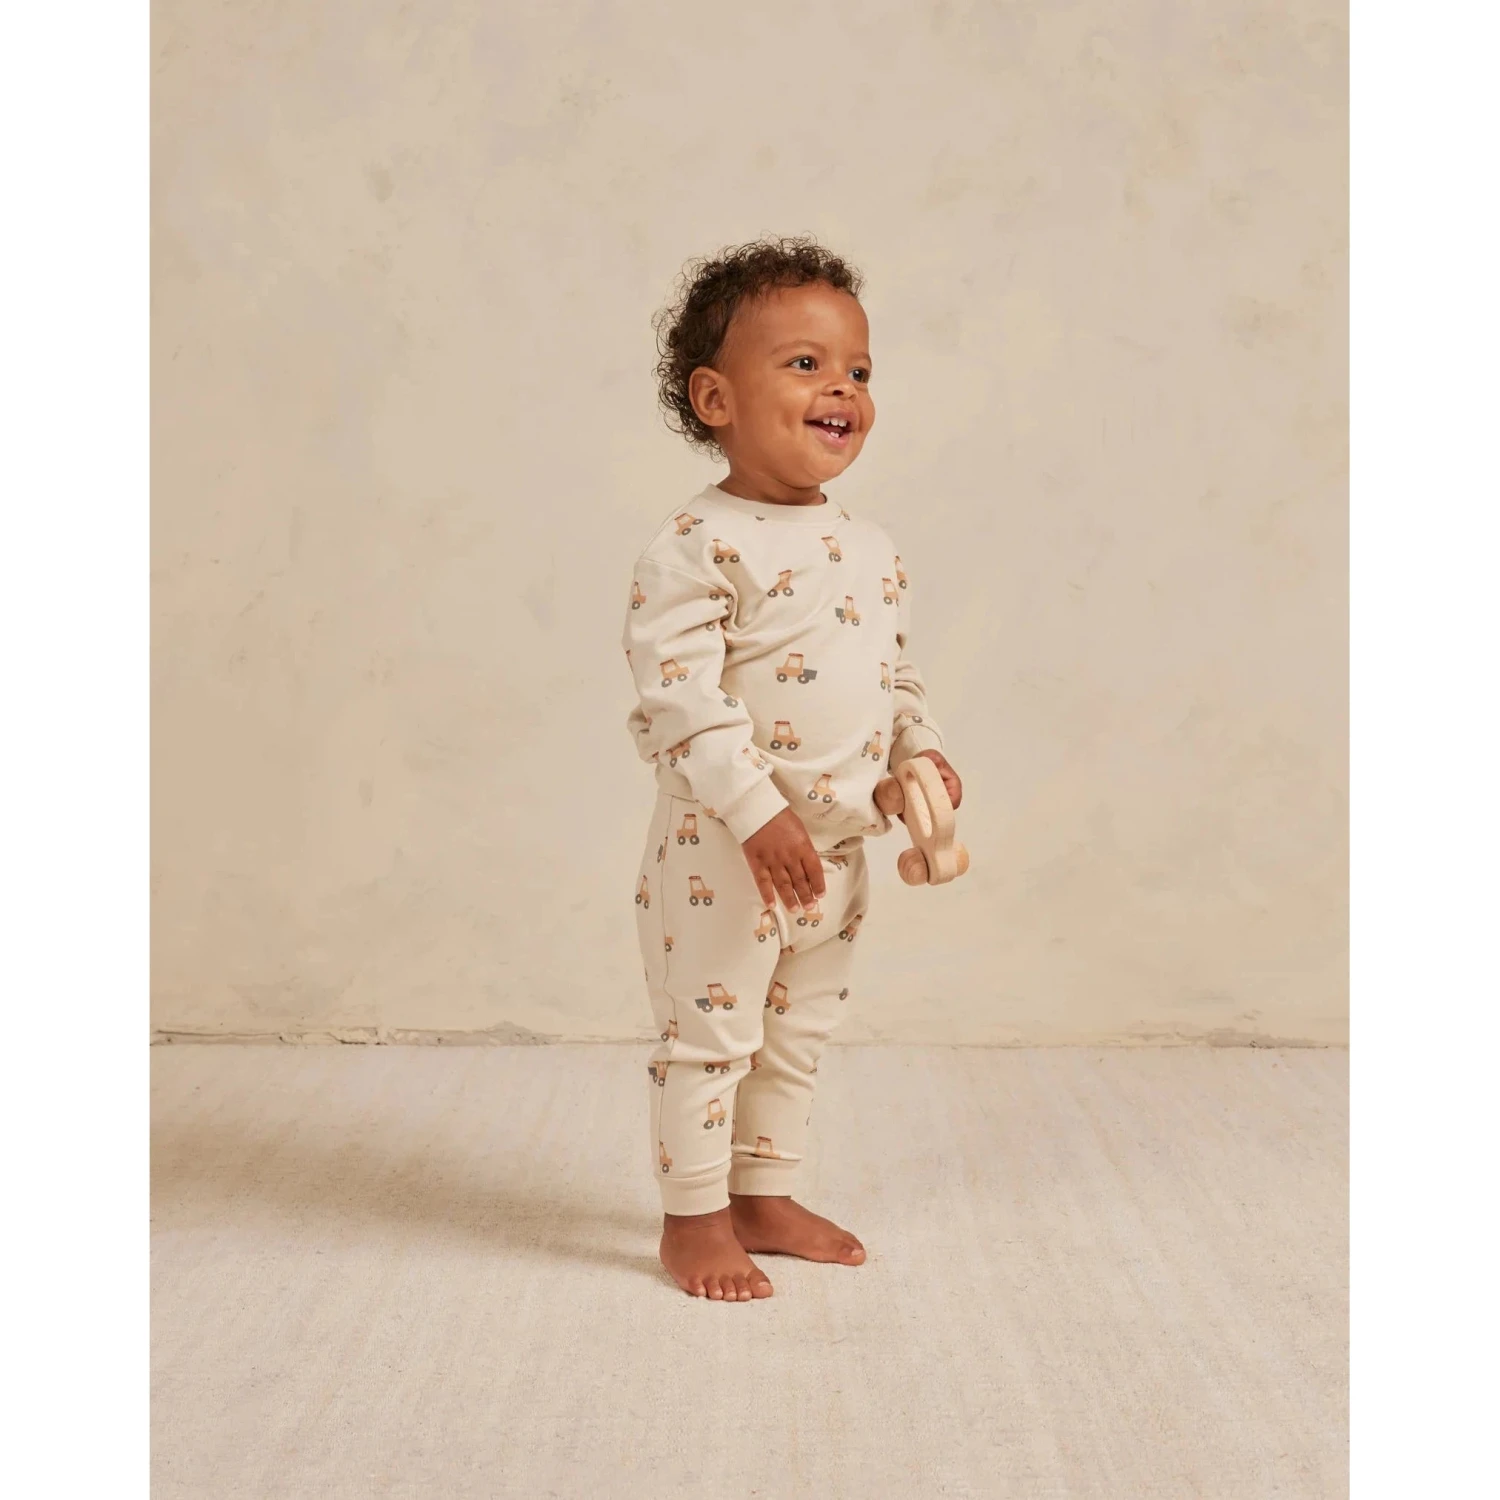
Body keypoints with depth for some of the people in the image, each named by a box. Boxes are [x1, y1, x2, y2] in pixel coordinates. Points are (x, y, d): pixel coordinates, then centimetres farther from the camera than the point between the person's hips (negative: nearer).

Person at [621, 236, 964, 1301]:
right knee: (708, 1031, 4)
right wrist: (757, 812, -26)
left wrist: (921, 753, 4)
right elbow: (678, 693, -22)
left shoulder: (872, 550, 8)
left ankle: (765, 1193, 35)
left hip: (838, 849, 8)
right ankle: (694, 1215, 20)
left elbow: (898, 671, 19)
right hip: (721, 849, -7)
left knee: (800, 1035, 19)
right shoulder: (699, 547, -16)